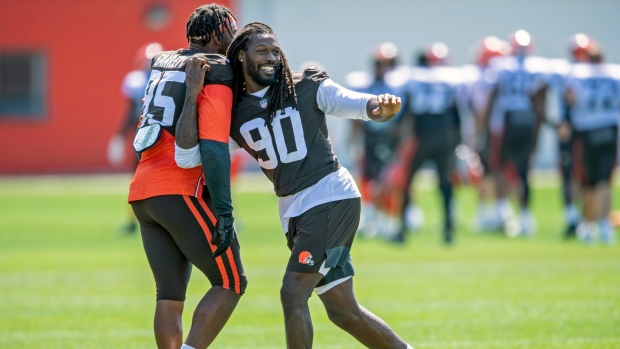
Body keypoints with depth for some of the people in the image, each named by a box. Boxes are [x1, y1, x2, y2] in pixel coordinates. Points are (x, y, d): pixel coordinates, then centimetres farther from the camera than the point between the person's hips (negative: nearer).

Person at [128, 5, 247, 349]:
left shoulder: (162, 63, 18)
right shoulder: (216, 75, -6)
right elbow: (214, 148, -14)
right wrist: (224, 211, -17)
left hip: (143, 191, 8)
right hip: (181, 191, -8)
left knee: (170, 295, 9)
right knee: (231, 283, 0)